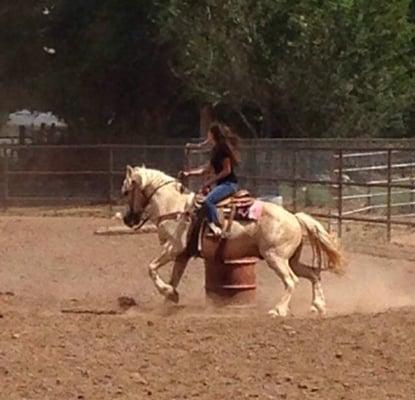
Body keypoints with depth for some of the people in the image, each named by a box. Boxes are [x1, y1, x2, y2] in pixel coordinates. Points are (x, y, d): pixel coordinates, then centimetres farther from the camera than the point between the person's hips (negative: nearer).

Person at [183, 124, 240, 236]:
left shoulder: (223, 148, -14)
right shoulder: (216, 150, 16)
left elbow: (227, 170, -17)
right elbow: (208, 168, 24)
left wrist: (210, 181, -14)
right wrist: (189, 173, 19)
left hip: (229, 183, -11)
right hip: (222, 183, 11)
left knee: (208, 200, -30)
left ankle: (215, 226, -31)